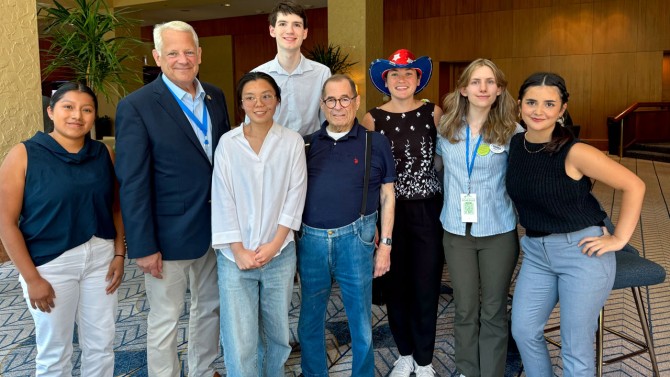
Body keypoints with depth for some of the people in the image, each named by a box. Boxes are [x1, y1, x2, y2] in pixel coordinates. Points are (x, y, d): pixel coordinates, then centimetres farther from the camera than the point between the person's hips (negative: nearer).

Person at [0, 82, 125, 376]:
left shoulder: (104, 154, 2)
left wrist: (119, 253, 0)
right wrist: (32, 277, -12)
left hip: (100, 257, 3)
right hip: (50, 263, -3)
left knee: (101, 345, 14)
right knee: (54, 352, 12)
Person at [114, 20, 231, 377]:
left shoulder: (215, 97, 4)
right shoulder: (136, 107, -14)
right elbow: (133, 184, -15)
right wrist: (143, 246, -15)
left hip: (215, 225, 6)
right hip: (170, 233, -6)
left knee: (210, 307, 21)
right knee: (164, 320, 9)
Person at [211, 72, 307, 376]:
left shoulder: (292, 142, -1)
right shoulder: (227, 143, -1)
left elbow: (295, 196, -2)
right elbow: (223, 201, -2)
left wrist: (274, 245, -8)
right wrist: (238, 250, -8)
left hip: (280, 254, 1)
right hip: (235, 256, -1)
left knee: (277, 333, 15)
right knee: (239, 343, -2)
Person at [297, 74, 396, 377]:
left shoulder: (376, 143, 1)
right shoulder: (308, 144, 7)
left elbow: (387, 195, 3)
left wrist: (385, 244, -1)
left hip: (354, 239, -2)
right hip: (311, 239, 3)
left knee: (361, 322, 11)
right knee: (309, 321, 15)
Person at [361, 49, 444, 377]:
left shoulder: (433, 113, 0)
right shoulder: (372, 118, -1)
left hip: (428, 210, 0)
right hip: (389, 210, 1)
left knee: (426, 286, 6)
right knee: (395, 285, 10)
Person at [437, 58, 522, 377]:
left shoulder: (512, 132, -8)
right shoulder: (445, 127, 0)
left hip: (498, 232, -2)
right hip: (456, 231, 2)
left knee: (493, 311, 9)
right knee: (465, 309, 13)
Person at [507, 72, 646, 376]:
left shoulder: (575, 152, -17)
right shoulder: (514, 145, 0)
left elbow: (634, 186, -12)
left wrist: (619, 238, -11)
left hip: (582, 251, -6)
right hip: (536, 252, 6)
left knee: (576, 349, 4)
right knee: (523, 331, 13)